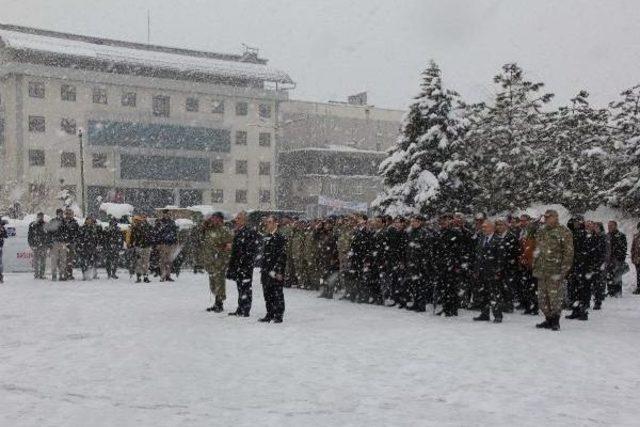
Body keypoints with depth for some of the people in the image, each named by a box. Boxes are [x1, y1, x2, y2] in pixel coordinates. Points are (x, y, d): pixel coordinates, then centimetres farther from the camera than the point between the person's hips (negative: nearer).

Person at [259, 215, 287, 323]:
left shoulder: (279, 238, -8)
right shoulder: (265, 238, 16)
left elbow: (282, 256, -13)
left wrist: (279, 271, -18)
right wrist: (262, 269, 18)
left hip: (276, 272, -8)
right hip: (266, 271, 8)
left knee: (277, 294, -3)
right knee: (267, 294, 11)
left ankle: (279, 315, 3)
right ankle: (270, 314, 20)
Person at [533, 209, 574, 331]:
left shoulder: (564, 232, -5)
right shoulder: (541, 232, 16)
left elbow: (568, 252, -9)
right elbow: (537, 251, 24)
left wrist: (564, 270, -15)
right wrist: (535, 267, 17)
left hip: (555, 271, -7)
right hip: (541, 270, 7)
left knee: (555, 297, -4)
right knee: (542, 298, 10)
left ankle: (555, 321, 7)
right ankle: (549, 320, 20)